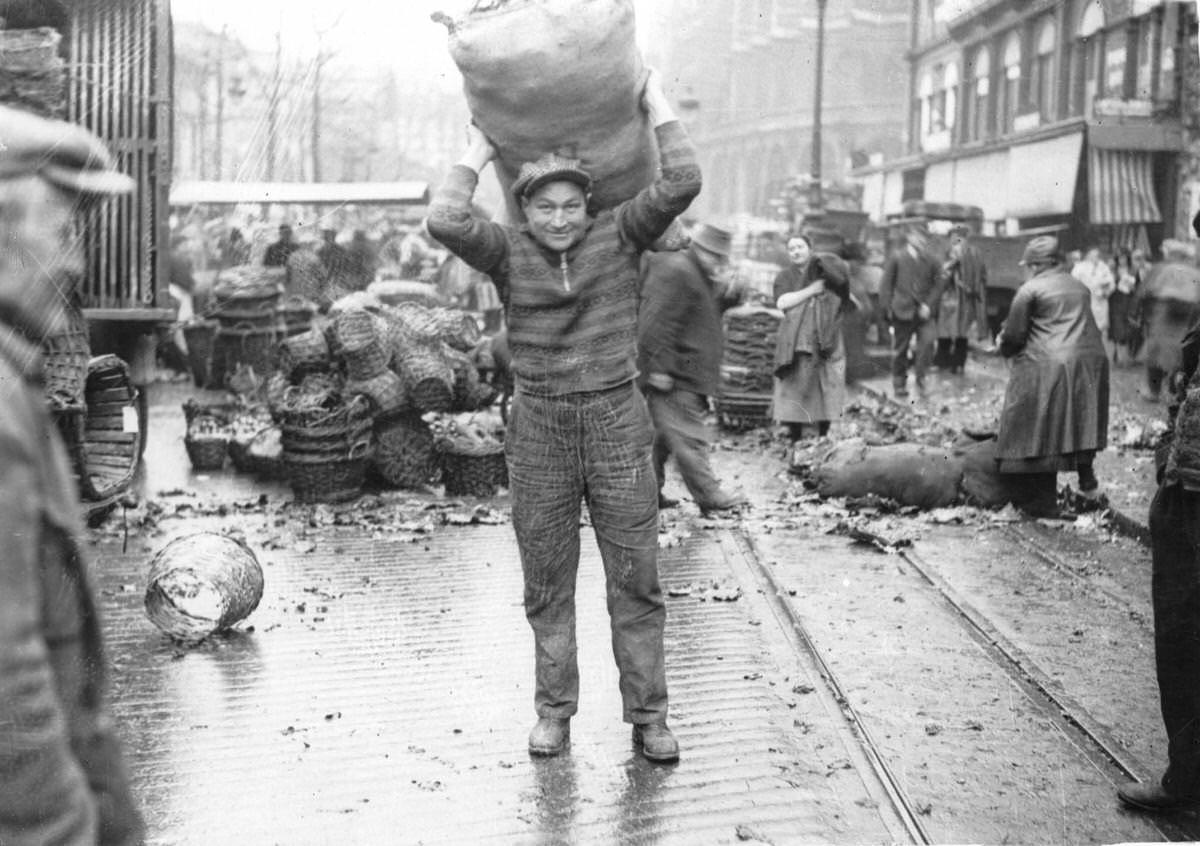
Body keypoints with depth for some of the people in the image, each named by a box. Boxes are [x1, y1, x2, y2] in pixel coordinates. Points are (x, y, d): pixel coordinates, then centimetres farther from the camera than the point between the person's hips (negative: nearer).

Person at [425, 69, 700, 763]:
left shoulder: (618, 236, -1)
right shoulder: (509, 252, -1)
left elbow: (682, 184, -13)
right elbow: (445, 222, -18)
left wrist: (658, 106, -4)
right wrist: (476, 158, -5)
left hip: (618, 425, 0)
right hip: (539, 430, 1)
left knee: (636, 578, 4)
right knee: (548, 583, 9)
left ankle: (648, 715, 13)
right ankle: (554, 710, 21)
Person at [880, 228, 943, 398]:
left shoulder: (930, 261, 6)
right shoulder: (896, 258, 0)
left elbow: (937, 286, 7)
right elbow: (886, 284, 1)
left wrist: (929, 305, -7)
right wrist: (888, 308, -6)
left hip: (924, 312, 1)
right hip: (903, 312, -1)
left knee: (928, 340, -20)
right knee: (900, 350, 6)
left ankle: (920, 377, -5)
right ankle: (899, 385, 21)